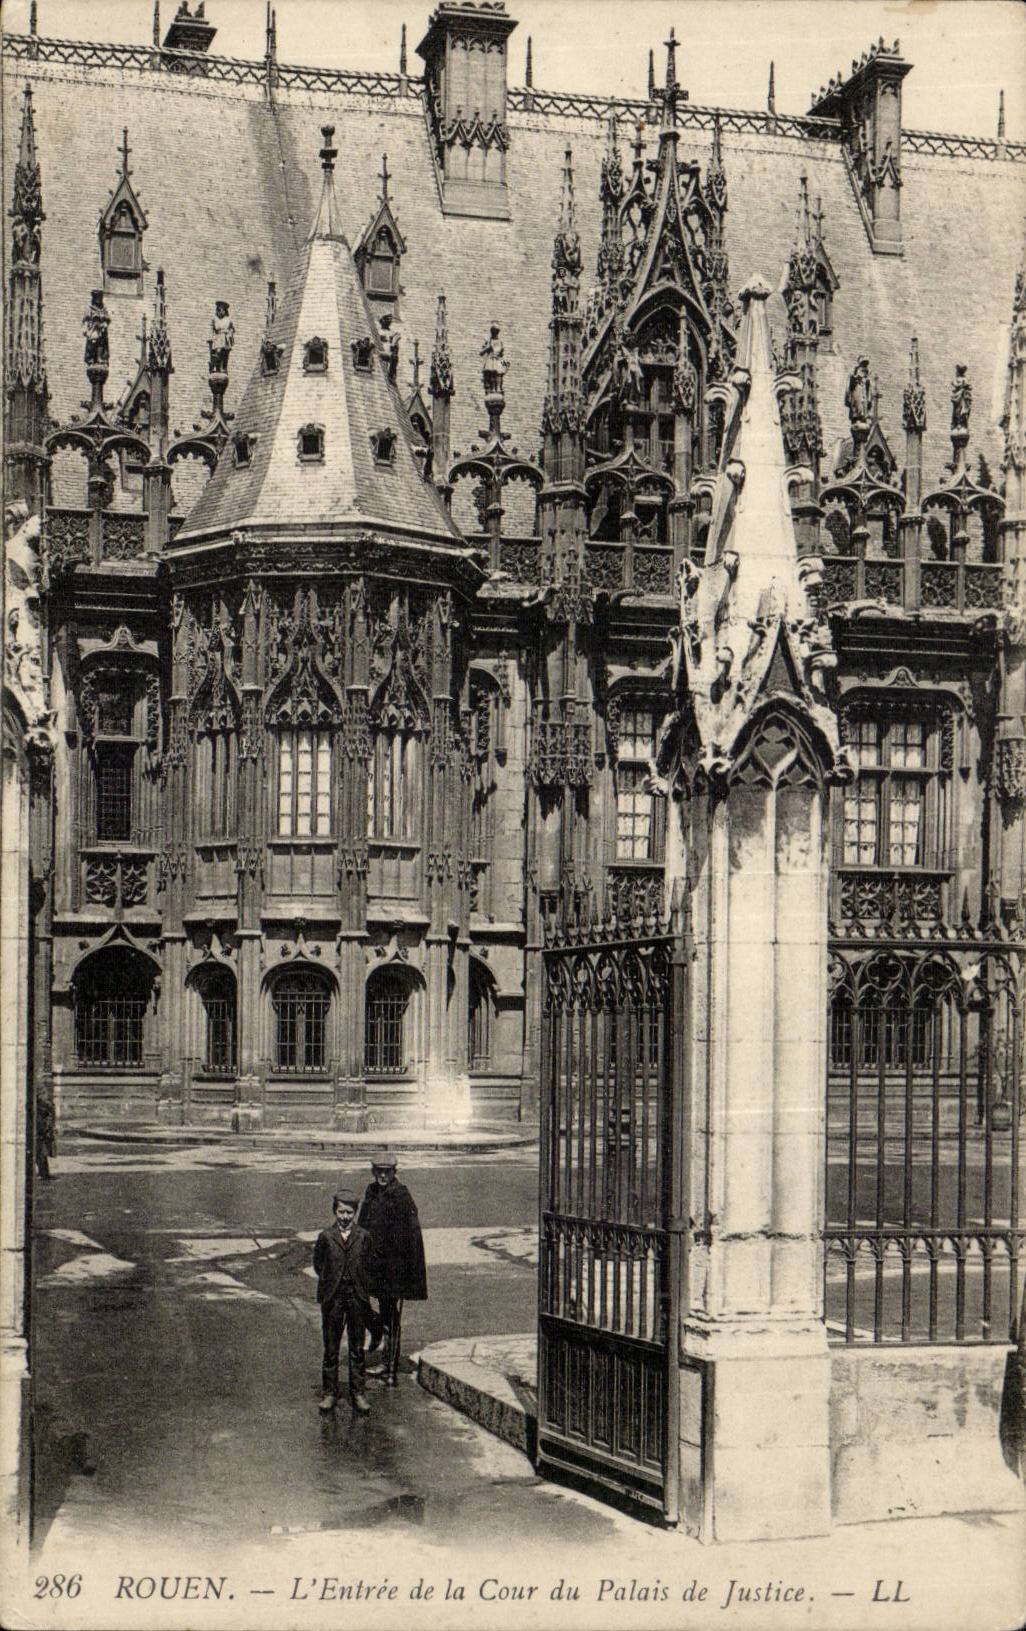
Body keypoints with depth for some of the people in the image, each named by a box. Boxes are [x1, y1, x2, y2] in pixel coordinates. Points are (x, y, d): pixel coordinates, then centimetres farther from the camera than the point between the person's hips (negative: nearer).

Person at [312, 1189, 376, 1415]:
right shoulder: (325, 1237, -1)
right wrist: (331, 1283, 4)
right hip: (332, 1297, -1)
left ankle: (358, 1393, 12)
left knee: (357, 1349, 5)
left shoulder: (363, 1237, 2)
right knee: (331, 1348, 5)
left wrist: (363, 1291, 2)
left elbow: (367, 1267, 8)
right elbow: (318, 1264, 8)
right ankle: (330, 1393, 14)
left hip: (357, 1297, 1)